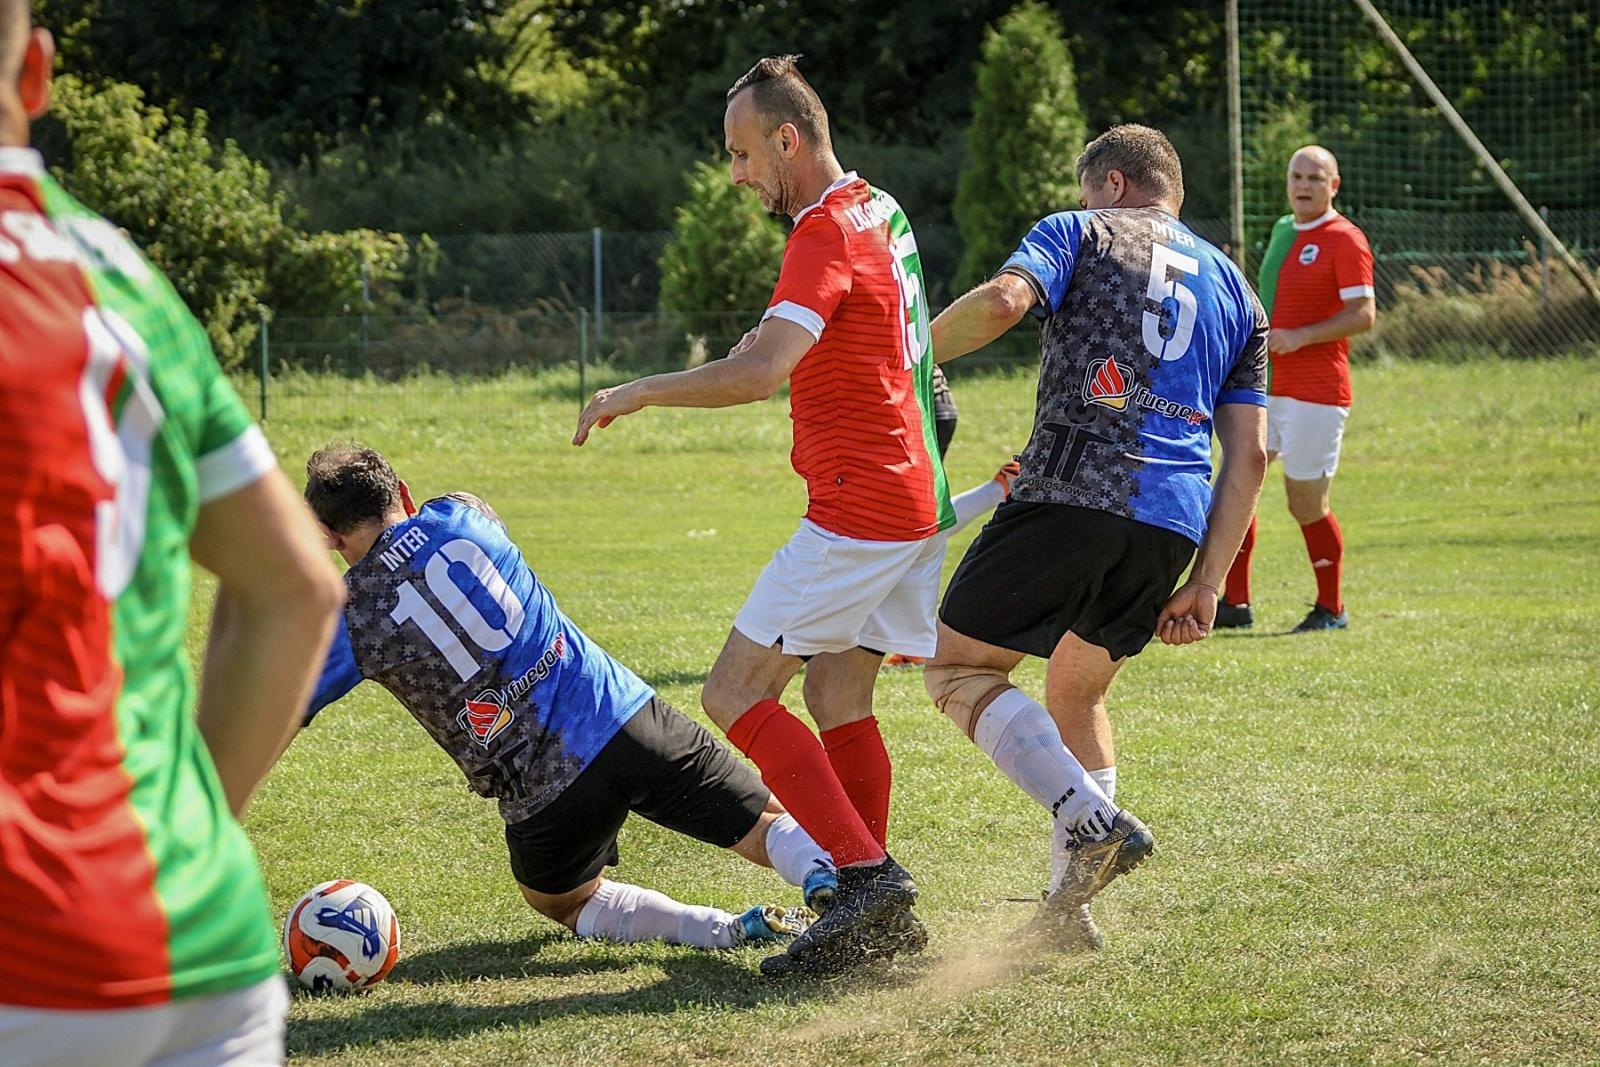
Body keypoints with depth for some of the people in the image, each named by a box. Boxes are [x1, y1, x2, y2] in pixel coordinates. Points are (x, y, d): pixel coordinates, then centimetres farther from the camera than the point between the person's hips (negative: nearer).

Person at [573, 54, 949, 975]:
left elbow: (761, 374, -28)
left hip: (860, 511, -10)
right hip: (917, 499, 10)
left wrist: (638, 393, -20)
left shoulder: (826, 234, -16)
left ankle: (868, 875, -15)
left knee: (734, 692, -7)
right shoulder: (880, 214, 14)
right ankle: (882, 910, 11)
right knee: (839, 698, 13)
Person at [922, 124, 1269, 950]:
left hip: (1074, 491, -6)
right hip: (1174, 522, 6)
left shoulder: (1078, 232, 10)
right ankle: (1070, 908, 17)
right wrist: (1206, 585, 17)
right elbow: (1248, 455, 17)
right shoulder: (1233, 289, 25)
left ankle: (1094, 822, -13)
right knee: (1077, 694, 23)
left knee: (958, 667, 6)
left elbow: (1004, 300, -13)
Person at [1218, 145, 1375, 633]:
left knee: (1306, 502, -2)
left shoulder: (1344, 240, -10)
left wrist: (1299, 337, -22)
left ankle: (1331, 609, 14)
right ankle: (1235, 603, 9)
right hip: (1264, 386, 8)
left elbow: (1363, 315, -16)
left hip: (1316, 391, -8)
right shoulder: (1283, 231, 15)